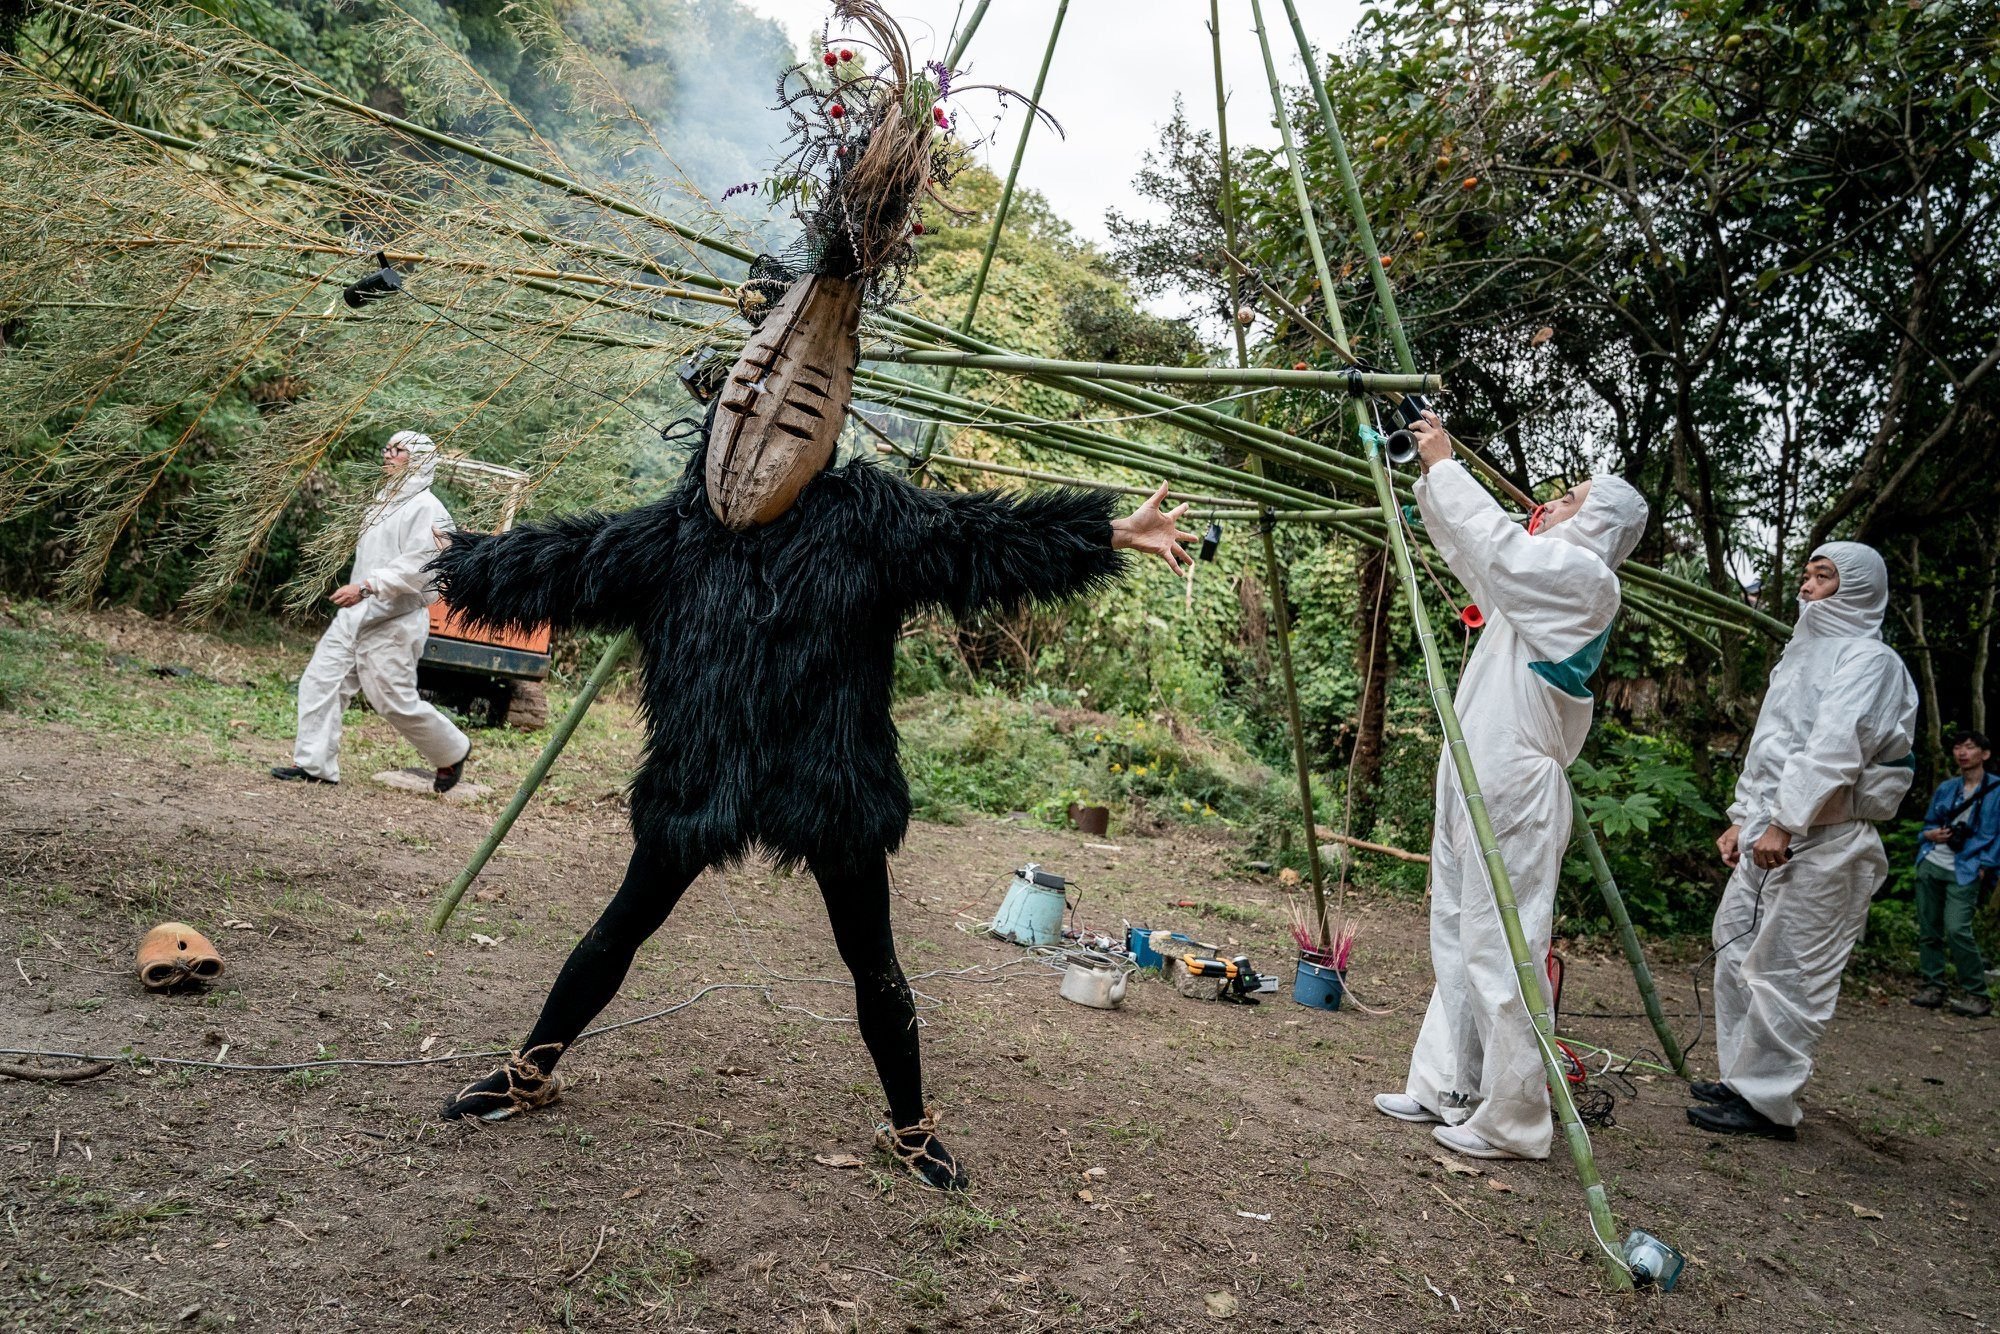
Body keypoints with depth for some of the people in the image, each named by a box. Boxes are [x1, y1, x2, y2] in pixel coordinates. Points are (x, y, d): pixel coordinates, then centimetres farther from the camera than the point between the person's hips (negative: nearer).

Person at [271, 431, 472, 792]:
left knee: (395, 702, -4)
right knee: (320, 682, 1)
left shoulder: (425, 508, -12)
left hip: (394, 622, -9)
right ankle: (314, 763, 7)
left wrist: (366, 587, -29)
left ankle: (453, 751, 16)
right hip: (354, 615, 9)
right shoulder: (383, 502, 17)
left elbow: (417, 567, -23)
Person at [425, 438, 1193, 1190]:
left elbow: (978, 535, -8)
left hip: (830, 784, -1)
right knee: (624, 925, 14)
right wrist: (461, 562, 19)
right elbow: (568, 558, 11)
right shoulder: (679, 528, 3)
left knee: (870, 959, 9)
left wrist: (1115, 533, -13)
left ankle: (910, 1128, 29)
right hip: (703, 778, 2)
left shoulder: (862, 514, -3)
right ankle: (531, 1071, 36)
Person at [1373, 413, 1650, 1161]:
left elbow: (1494, 539, -15)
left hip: (1512, 792, -10)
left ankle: (1511, 1123, 3)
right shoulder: (1542, 582, 18)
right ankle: (1444, 1090, 24)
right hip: (1475, 785, 10)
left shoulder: (1585, 578, -8)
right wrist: (1432, 473, 25)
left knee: (1499, 952, -6)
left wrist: (1445, 465, -1)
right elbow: (1472, 549, 29)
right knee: (1457, 941, 14)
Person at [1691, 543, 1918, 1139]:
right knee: (1736, 952, 12)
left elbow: (1834, 751, -19)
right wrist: (1742, 817, 20)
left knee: (1786, 972, -7)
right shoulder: (1804, 653, 23)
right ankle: (1742, 1078, 22)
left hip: (1821, 840, -9)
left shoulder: (1869, 659, -6)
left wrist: (1784, 823, -23)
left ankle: (1766, 1102, -1)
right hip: (1768, 834, 10)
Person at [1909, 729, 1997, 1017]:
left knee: (1957, 930, -17)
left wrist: (1983, 867, -12)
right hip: (1931, 865, 5)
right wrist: (1930, 834, 1)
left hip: (1965, 872, -5)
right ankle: (1933, 986, 15)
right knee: (1928, 928, 5)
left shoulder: (1996, 790, 0)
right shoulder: (1945, 788, 15)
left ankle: (1977, 995, -4)